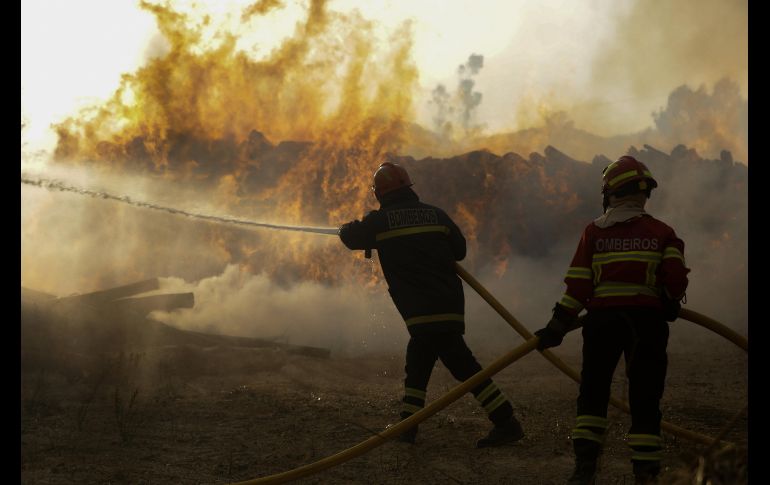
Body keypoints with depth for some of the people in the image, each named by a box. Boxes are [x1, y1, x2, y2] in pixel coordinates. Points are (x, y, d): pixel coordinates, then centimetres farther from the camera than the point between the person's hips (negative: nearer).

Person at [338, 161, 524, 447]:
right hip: (449, 303, 6)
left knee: (463, 365, -4)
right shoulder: (435, 214, 9)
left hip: (422, 312, -5)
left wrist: (345, 227, 37)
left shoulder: (380, 221, -2)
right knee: (417, 362, 16)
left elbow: (350, 236, 13)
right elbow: (459, 250, 14)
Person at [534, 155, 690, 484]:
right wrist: (670, 303, 14)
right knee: (644, 397, 4)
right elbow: (676, 275, -7)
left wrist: (558, 325, 1)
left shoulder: (594, 232, 2)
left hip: (602, 318, 0)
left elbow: (578, 285, -2)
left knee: (593, 393, 10)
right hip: (647, 320, 0)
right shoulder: (661, 232, 3)